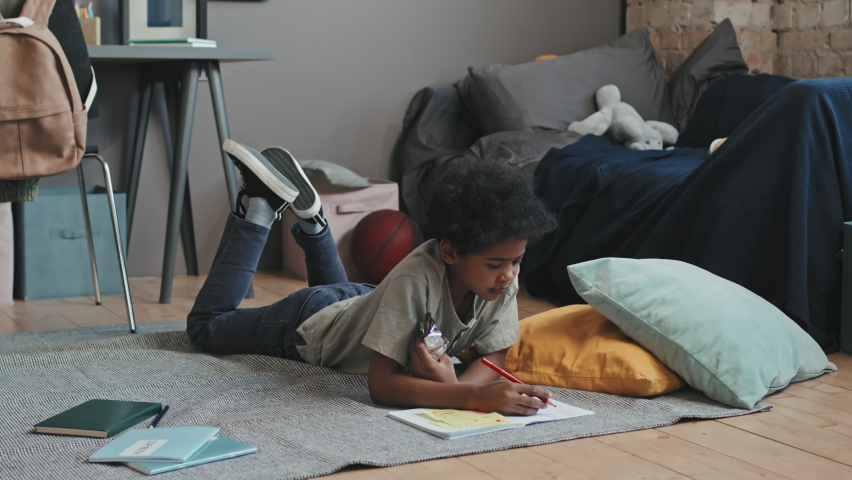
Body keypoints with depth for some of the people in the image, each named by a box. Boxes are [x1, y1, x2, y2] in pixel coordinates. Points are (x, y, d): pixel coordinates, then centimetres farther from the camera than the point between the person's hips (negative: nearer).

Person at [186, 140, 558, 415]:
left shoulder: (503, 279, -28)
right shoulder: (416, 278, -45)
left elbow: (495, 355, -21)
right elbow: (380, 385, -47)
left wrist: (455, 386, -44)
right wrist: (477, 396, -59)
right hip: (311, 323, -6)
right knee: (205, 325, 18)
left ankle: (310, 217, 35)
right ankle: (260, 206, 17)